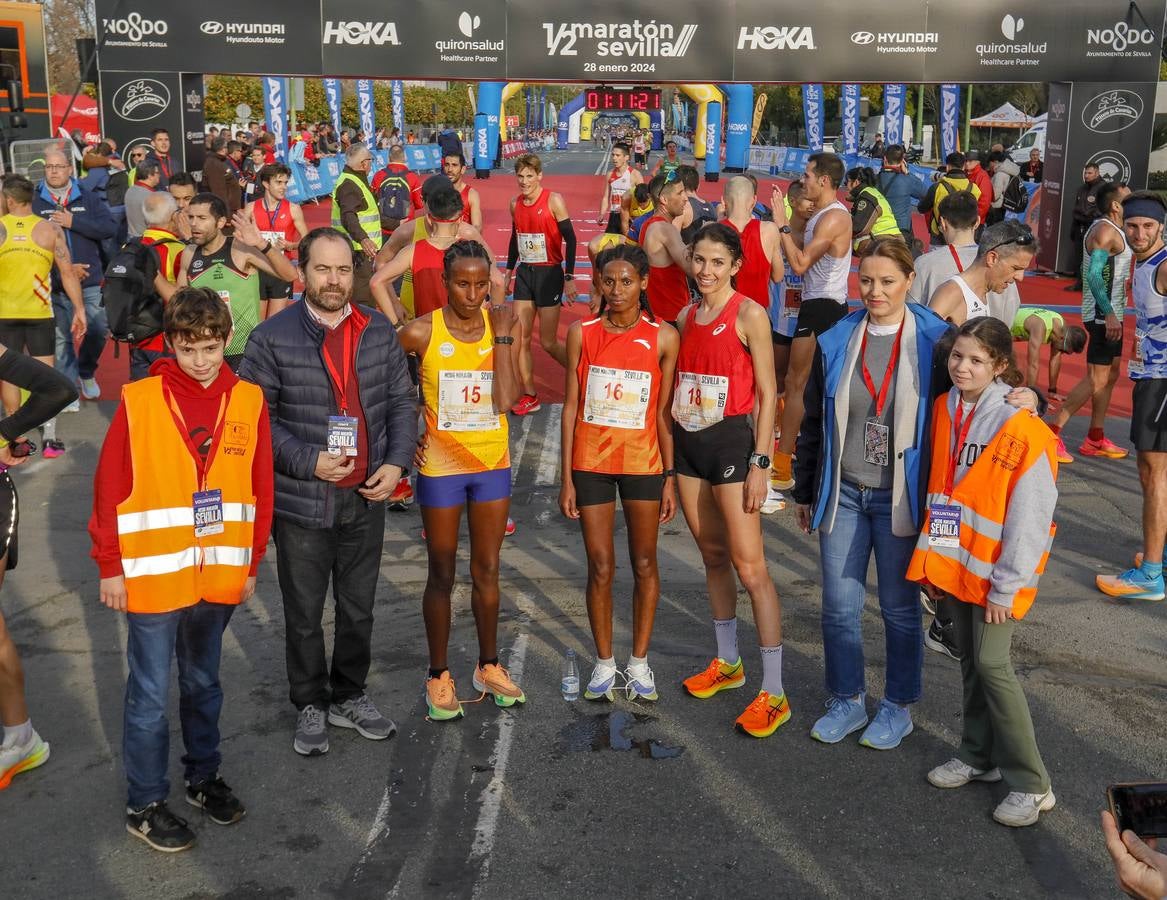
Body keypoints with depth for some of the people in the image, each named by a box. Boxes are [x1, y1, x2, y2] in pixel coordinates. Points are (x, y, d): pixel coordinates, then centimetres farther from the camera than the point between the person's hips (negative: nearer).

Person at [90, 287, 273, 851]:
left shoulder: (248, 402, -2)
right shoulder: (138, 402, -10)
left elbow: (260, 488, 3)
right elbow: (109, 490, -7)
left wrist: (252, 563, 5)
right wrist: (110, 566, -6)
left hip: (218, 577, 3)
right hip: (152, 577, -3)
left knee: (204, 683, 20)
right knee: (150, 694, 8)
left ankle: (203, 776, 38)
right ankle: (145, 804, 24)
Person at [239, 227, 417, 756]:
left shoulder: (379, 331, 3)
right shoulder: (272, 337, -8)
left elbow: (402, 401, 8)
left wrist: (396, 463, -6)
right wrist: (308, 462, -17)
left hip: (366, 498, 3)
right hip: (302, 501, -3)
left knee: (359, 609, 17)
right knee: (304, 615, 11)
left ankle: (349, 696, 36)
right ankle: (310, 706, 30)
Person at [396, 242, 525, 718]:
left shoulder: (503, 324, -5)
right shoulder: (422, 331, -11)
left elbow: (506, 400, -16)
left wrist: (503, 335, -17)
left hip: (492, 462, 3)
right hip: (440, 465, -2)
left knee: (486, 570, 15)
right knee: (442, 574, 9)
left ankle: (489, 666, 31)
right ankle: (439, 675, 23)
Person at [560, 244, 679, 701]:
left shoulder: (663, 336, -4)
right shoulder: (582, 333, -2)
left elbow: (663, 411, 0)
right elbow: (571, 406, 1)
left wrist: (670, 477, -1)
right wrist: (567, 477, -1)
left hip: (642, 461, 0)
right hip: (591, 461, 0)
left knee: (644, 563, 8)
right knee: (600, 566, 5)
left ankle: (639, 661, 23)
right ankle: (604, 663, 21)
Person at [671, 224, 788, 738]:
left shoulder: (749, 315, -8)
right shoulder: (686, 317, 11)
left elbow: (766, 393, -9)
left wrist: (760, 462, -14)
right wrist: (668, 451, 13)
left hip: (731, 440, -6)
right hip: (687, 441, 7)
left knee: (749, 566, -8)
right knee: (712, 556, 16)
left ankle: (774, 693, -2)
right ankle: (727, 662, 32)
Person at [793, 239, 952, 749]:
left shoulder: (934, 342, -7)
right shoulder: (836, 342, 2)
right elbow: (813, 422, 10)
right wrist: (804, 492, 12)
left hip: (900, 497, -3)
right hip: (842, 494, 3)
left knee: (900, 607, 10)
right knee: (839, 606, 9)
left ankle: (898, 707, 28)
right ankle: (847, 701, 28)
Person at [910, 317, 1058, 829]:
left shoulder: (1020, 428, -18)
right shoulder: (944, 410, 3)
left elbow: (1031, 515, -17)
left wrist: (1005, 586, -15)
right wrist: (933, 558, 11)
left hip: (994, 570, -6)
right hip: (955, 562, 6)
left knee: (992, 664, -6)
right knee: (970, 660, 15)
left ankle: (1031, 785, 6)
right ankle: (979, 756, 30)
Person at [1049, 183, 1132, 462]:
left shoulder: (1111, 229, 16)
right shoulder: (1105, 230, -16)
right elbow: (1094, 275, -25)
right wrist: (1109, 314, -30)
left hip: (1110, 313, 11)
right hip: (1103, 314, -11)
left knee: (1112, 373, 14)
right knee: (1097, 379, -12)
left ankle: (1095, 439, 19)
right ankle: (1052, 432, -10)